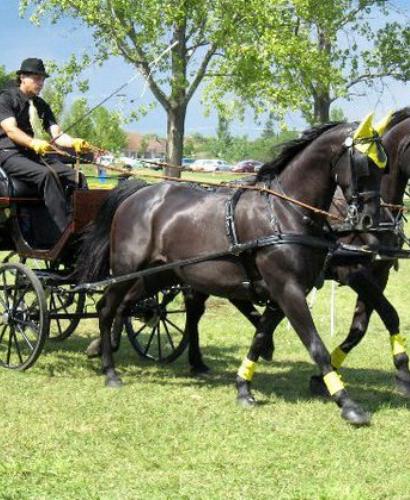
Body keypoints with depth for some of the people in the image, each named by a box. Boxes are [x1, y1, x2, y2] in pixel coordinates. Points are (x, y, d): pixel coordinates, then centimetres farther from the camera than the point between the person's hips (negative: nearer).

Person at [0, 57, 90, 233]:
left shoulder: (41, 105, 16)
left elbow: (57, 134, 5)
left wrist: (74, 143, -19)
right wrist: (33, 143, -38)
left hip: (34, 154, 7)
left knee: (74, 176, -15)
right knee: (46, 174, -34)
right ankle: (67, 230, -41)